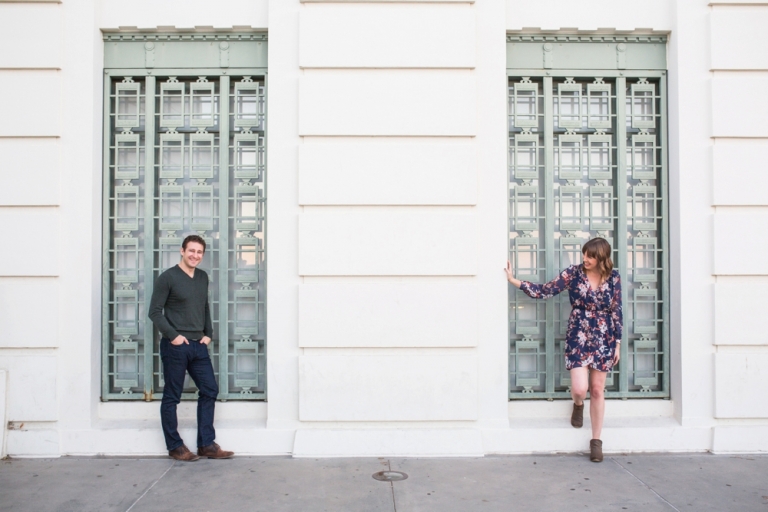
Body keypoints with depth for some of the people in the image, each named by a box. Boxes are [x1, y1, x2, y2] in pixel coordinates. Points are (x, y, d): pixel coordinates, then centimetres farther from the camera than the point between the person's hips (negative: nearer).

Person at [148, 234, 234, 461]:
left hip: (198, 345, 6)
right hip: (175, 346, -6)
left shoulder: (203, 277, 11)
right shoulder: (167, 277, -7)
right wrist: (173, 335, -14)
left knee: (209, 390, 5)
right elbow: (155, 311, -9)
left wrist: (208, 333, 9)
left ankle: (206, 444, 14)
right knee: (172, 396, 4)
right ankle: (175, 446, 16)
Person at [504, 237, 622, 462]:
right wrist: (514, 280, -12)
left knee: (597, 390, 6)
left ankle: (596, 441, 20)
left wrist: (617, 343, 4)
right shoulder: (573, 273, -6)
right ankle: (578, 405, 29)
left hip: (603, 340, 1)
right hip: (578, 338, -1)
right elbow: (544, 291, -6)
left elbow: (617, 311, 4)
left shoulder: (613, 277, -2)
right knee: (579, 389, -11)